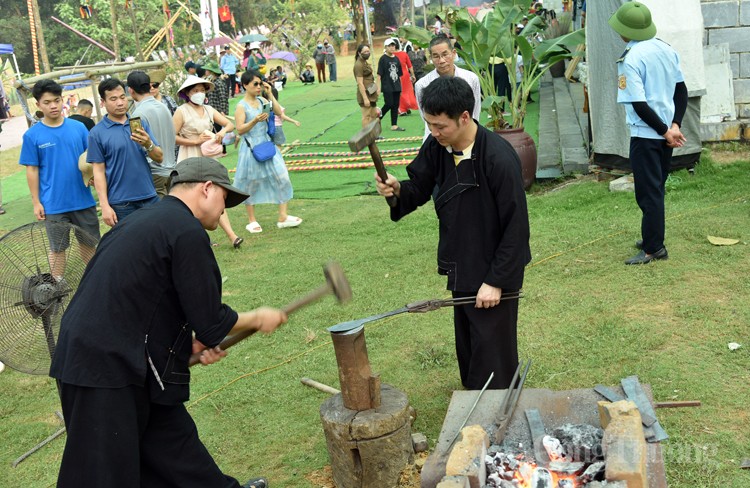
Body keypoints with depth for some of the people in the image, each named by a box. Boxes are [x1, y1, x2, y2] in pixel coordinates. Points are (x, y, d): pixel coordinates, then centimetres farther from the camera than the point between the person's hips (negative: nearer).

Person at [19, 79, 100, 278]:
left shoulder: (78, 127, 0)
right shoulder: (32, 135, -5)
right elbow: (32, 170, -3)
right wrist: (36, 202, -5)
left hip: (83, 199, 2)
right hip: (54, 204, -2)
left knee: (89, 242, 15)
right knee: (57, 247, 10)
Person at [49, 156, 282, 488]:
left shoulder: (147, 220, 15)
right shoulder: (188, 232, -15)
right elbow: (211, 323, -14)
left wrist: (190, 343, 14)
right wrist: (258, 319, 4)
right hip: (106, 370, -10)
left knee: (172, 435, 20)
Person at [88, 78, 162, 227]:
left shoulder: (140, 123, 8)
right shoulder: (97, 133, -2)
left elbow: (159, 158, 4)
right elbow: (99, 171, -3)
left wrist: (148, 144, -17)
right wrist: (105, 206, -9)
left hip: (149, 198, 3)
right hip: (121, 203, -3)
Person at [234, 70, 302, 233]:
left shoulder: (262, 101, 8)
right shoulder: (241, 106, -8)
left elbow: (278, 112, -3)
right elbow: (240, 130, -14)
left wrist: (270, 94, -5)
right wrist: (255, 121, -27)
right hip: (251, 147, -5)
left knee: (282, 177, -3)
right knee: (251, 184, 6)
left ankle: (283, 217, 3)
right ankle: (252, 221, 19)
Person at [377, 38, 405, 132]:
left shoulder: (396, 59, 12)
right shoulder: (383, 59, -5)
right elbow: (379, 74, -8)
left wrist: (400, 86, 14)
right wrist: (378, 87, -14)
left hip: (396, 87, 6)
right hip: (387, 87, -6)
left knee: (396, 106, 5)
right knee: (389, 104, -9)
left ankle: (394, 125, 9)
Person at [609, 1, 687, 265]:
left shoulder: (630, 59, -17)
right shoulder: (666, 49, 6)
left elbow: (640, 105, -20)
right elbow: (681, 91, 8)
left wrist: (666, 131, -12)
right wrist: (674, 125, 1)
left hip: (645, 134, -8)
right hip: (665, 131, 8)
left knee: (648, 192, 0)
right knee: (656, 188, 18)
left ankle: (653, 248, 6)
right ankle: (653, 239, 30)